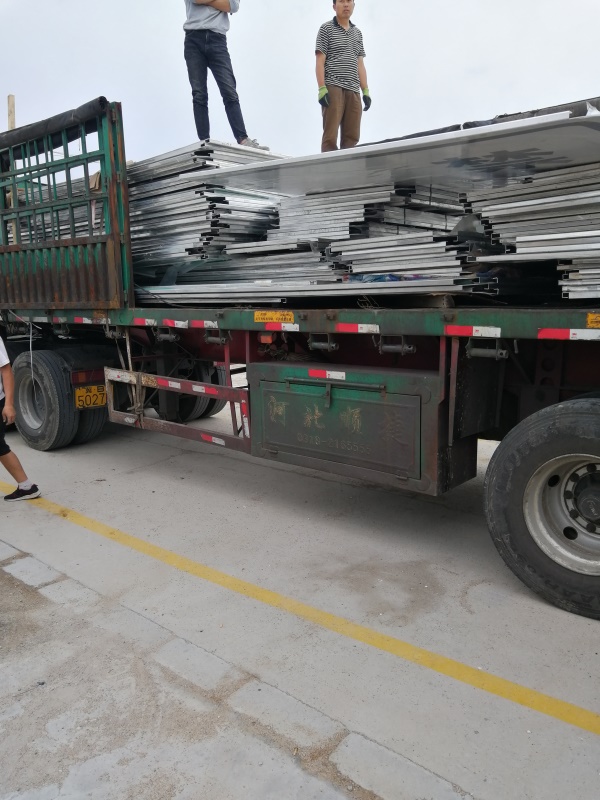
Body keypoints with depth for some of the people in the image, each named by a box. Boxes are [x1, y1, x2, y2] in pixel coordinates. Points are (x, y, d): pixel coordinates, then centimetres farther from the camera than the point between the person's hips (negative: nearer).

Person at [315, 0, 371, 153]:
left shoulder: (357, 33, 23)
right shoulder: (326, 29, 7)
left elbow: (360, 65, 21)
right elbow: (320, 62, 0)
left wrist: (366, 91, 10)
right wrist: (322, 88, -13)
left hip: (353, 90, 5)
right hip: (333, 88, -5)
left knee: (352, 137, -4)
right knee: (330, 135, -11)